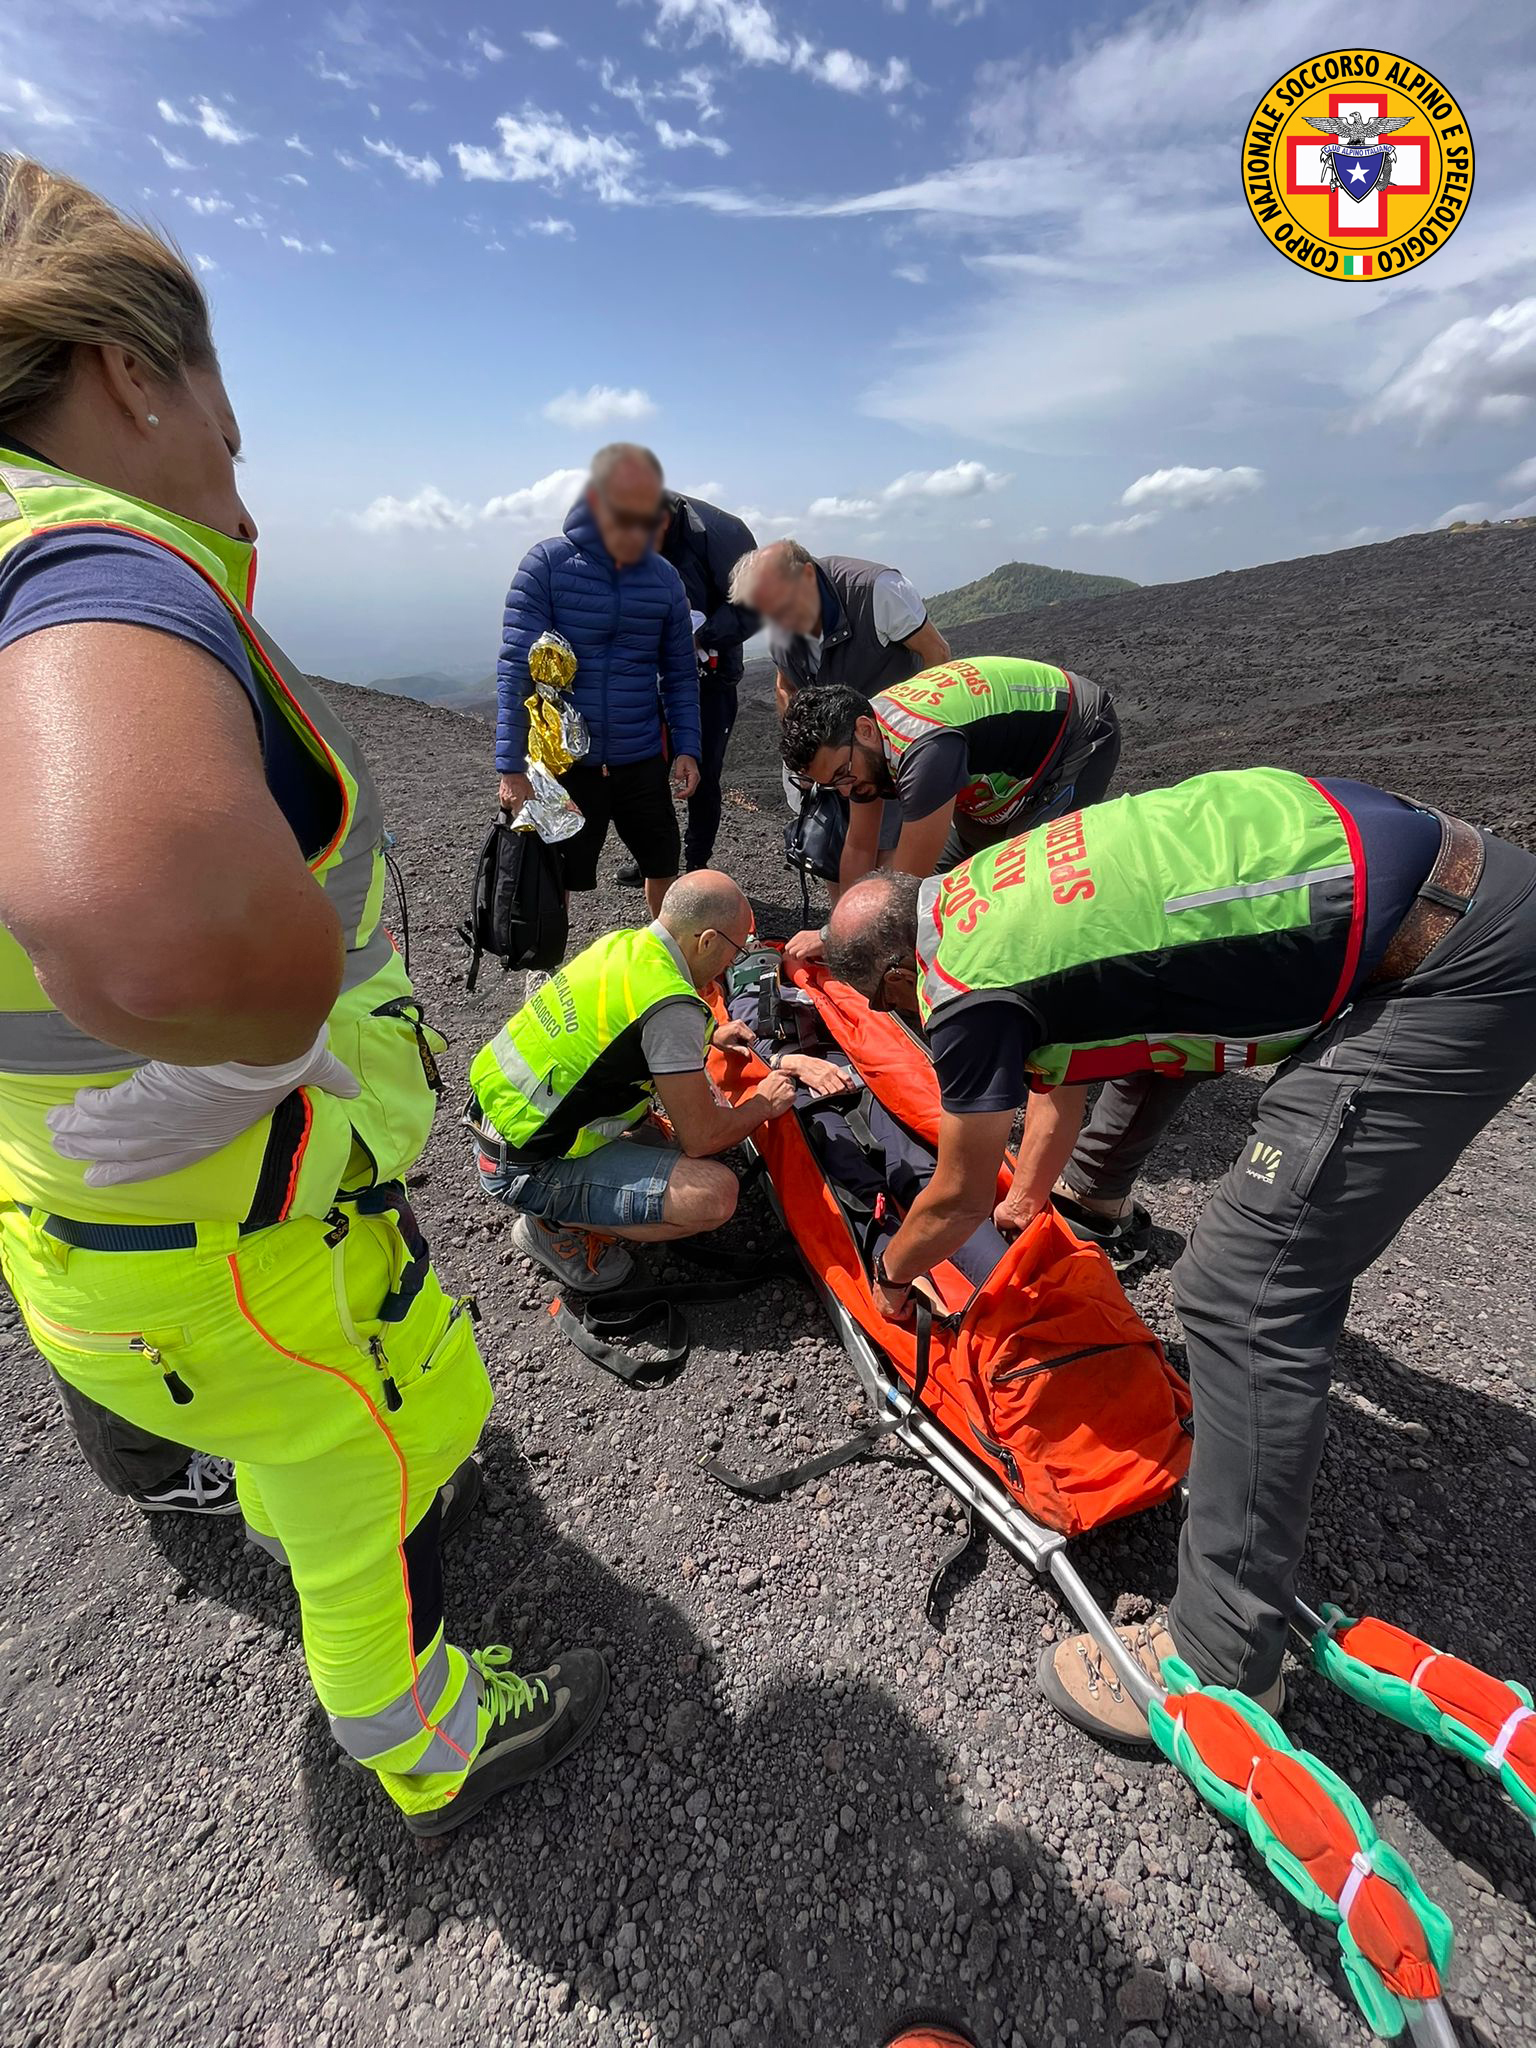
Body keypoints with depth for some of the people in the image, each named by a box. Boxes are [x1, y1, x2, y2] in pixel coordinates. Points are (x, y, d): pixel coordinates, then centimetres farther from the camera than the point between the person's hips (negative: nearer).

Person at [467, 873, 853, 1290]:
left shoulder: (623, 942, 1)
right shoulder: (673, 1008, -25)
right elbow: (702, 1138, -18)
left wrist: (707, 1036, 24)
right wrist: (764, 1104, 0)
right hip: (524, 1169, -9)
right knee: (715, 1194, -20)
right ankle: (558, 1228, 0)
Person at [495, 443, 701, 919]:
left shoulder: (664, 578, 2)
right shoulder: (546, 565, -8)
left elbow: (680, 674, 9)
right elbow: (516, 671, -12)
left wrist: (687, 749, -2)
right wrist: (512, 768, -16)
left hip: (642, 763, 3)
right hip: (563, 763, -3)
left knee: (663, 869, 14)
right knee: (552, 885, 7)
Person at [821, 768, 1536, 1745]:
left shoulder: (968, 991, -13)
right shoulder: (988, 886, 13)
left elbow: (957, 1197, 3)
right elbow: (1061, 1079, 27)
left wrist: (892, 1273, 24)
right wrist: (1023, 1203, 40)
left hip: (1448, 973, -10)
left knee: (1246, 1291, -7)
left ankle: (1225, 1660, 7)